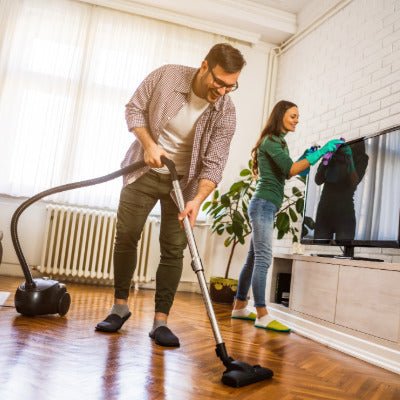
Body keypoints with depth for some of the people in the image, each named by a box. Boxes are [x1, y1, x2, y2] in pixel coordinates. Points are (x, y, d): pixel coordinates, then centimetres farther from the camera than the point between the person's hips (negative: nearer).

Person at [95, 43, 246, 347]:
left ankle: (161, 320, 4)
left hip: (183, 181, 0)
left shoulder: (225, 113, -15)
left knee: (173, 250, -5)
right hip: (144, 171, 1)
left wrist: (197, 200, -33)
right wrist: (148, 144, -19)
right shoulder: (166, 76, -14)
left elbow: (214, 164, -17)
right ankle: (120, 306, 17)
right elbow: (134, 109, -3)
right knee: (126, 237, 0)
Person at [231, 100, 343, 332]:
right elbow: (290, 170, -18)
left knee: (254, 259, 9)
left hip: (266, 206, 10)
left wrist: (306, 157, 11)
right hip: (263, 204, -10)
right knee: (263, 259, -13)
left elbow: (287, 171, 20)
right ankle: (262, 316, -12)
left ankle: (240, 307, 15)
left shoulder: (278, 142, 23)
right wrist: (320, 152, -19)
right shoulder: (270, 141, -7)